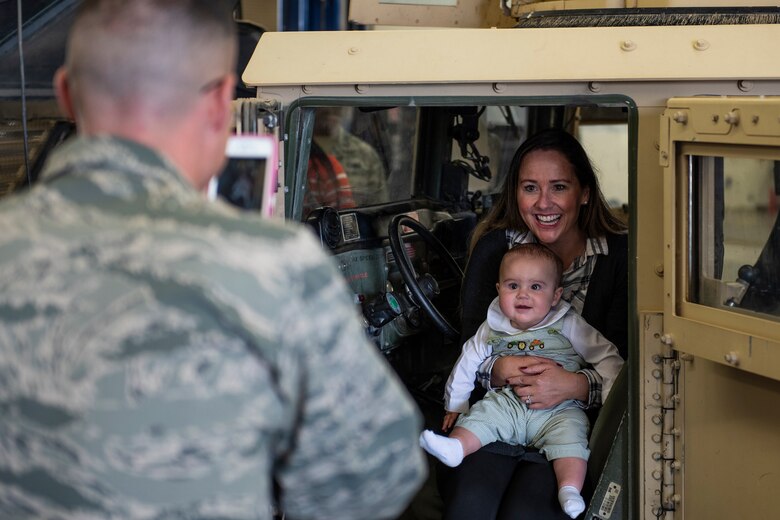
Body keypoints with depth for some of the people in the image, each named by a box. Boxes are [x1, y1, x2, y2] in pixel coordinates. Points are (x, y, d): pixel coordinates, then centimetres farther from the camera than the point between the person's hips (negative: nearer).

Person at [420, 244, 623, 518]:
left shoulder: (568, 326, 2)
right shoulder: (491, 329, 10)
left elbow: (606, 356, 4)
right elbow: (468, 362, 20)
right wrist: (455, 403, 22)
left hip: (558, 409, -3)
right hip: (506, 401, 3)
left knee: (569, 434, -29)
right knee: (481, 414, -23)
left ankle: (570, 489, -42)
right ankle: (454, 447, -44)